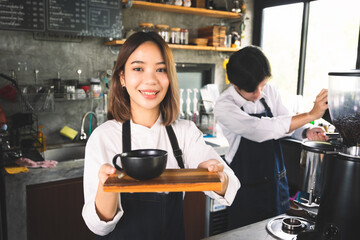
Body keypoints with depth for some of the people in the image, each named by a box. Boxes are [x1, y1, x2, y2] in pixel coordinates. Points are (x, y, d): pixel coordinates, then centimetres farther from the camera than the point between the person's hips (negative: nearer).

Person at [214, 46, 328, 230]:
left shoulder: (269, 92, -4)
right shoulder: (224, 107, -20)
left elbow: (287, 123, 8)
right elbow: (260, 129, -34)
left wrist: (306, 133, -15)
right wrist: (311, 114, -31)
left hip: (276, 181, 5)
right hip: (246, 187, -4)